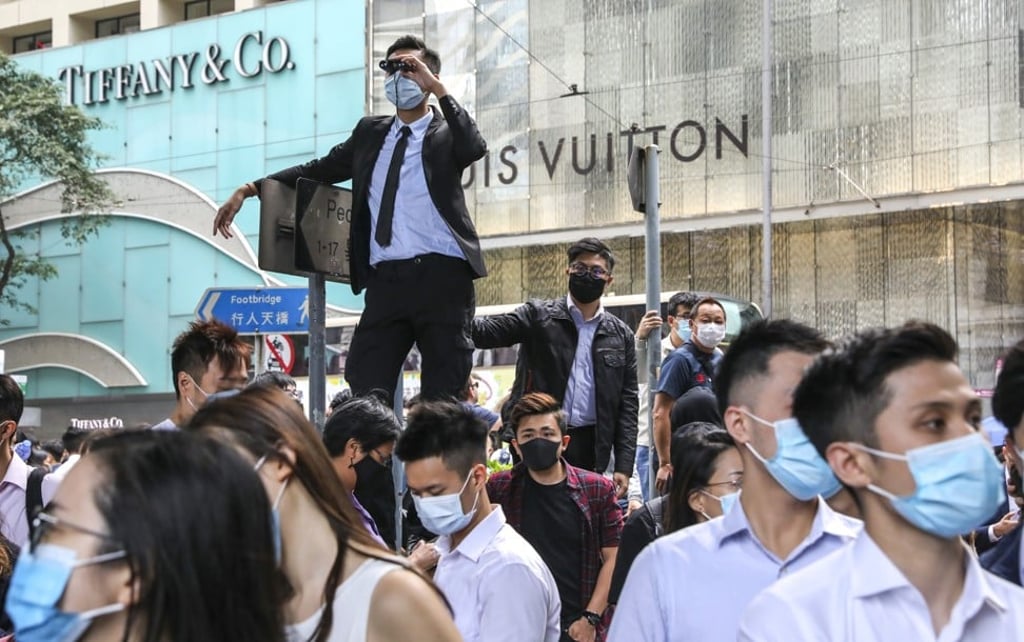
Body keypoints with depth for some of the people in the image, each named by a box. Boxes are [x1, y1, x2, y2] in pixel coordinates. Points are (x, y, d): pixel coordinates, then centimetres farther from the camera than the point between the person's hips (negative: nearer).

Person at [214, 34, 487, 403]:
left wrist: (439, 90, -13)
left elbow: (475, 149, -15)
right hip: (386, 280, 4)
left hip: (441, 276, -4)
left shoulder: (446, 133, 7)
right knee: (364, 390, -4)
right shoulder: (370, 133, 21)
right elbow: (318, 170, 23)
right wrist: (249, 190, 15)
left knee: (443, 398, -3)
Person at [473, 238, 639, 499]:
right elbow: (487, 331, -7)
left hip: (589, 447, 2)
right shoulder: (538, 316, 6)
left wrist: (624, 466, 0)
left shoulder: (621, 336, 11)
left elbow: (627, 403, 9)